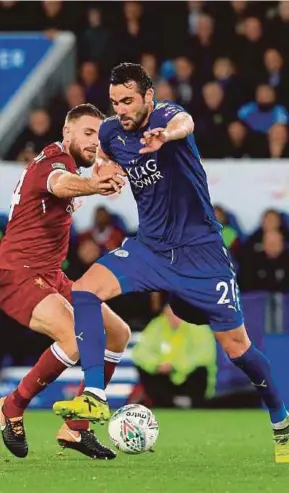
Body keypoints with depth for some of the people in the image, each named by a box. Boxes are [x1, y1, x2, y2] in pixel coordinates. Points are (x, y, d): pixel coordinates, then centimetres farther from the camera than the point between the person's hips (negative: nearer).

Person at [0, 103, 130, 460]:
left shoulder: (63, 162, 16)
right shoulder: (55, 160, -15)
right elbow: (60, 185, -43)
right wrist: (92, 185, -64)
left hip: (48, 276, 11)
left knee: (118, 333, 9)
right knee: (76, 337, -32)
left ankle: (75, 428, 10)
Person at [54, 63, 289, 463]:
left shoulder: (165, 115, -19)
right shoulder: (110, 133, -2)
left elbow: (184, 122, -47)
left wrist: (166, 135, -70)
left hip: (199, 250, -5)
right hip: (149, 247, 5)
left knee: (237, 347, 0)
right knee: (85, 289, -20)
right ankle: (95, 397, -24)